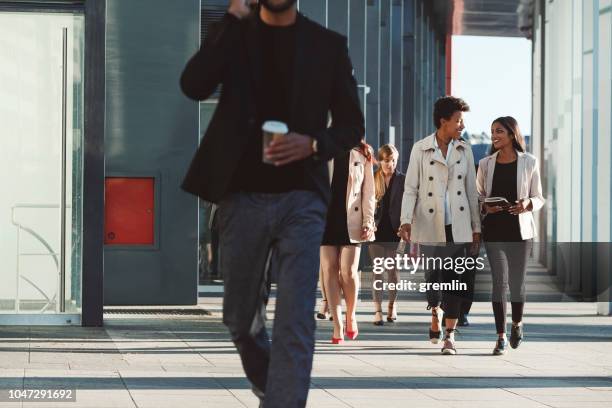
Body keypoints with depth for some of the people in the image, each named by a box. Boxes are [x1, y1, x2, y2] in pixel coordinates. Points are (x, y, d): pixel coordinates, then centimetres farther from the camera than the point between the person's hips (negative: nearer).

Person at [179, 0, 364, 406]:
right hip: (242, 197, 1)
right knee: (240, 317, 13)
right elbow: (194, 85, -13)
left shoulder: (328, 44, 5)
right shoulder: (234, 33, 6)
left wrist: (313, 143, -13)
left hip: (301, 199, -1)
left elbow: (352, 124, 8)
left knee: (295, 324, -11)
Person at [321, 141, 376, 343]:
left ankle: (351, 316, 18)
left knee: (348, 271, -6)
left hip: (351, 219, -1)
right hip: (324, 218, 1)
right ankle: (337, 325, 1)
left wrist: (368, 222, -1)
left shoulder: (362, 155, 8)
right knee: (329, 270, -3)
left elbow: (368, 191, 6)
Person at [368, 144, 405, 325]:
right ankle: (378, 310, 1)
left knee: (393, 271, 4)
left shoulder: (403, 180, 2)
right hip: (377, 229, 1)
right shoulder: (372, 179, 4)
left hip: (395, 230, 0)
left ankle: (392, 305, 23)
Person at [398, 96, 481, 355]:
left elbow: (471, 190, 10)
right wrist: (406, 221, -16)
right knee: (433, 273, 3)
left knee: (453, 276, -3)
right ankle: (435, 312, 35)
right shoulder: (421, 149, -1)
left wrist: (476, 228, 8)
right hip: (430, 223, -2)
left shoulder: (464, 150, 7)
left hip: (457, 224, 2)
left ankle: (450, 335, 1)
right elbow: (410, 188, -3)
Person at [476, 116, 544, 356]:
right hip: (494, 229, 1)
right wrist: (485, 207, -9)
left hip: (520, 228, -1)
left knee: (517, 280, 3)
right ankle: (501, 337, -2)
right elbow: (478, 196, 13)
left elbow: (539, 198, 6)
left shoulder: (529, 162, 3)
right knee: (499, 280, -6)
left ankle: (517, 322, 32)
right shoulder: (486, 164, 7)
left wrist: (527, 204, -15)